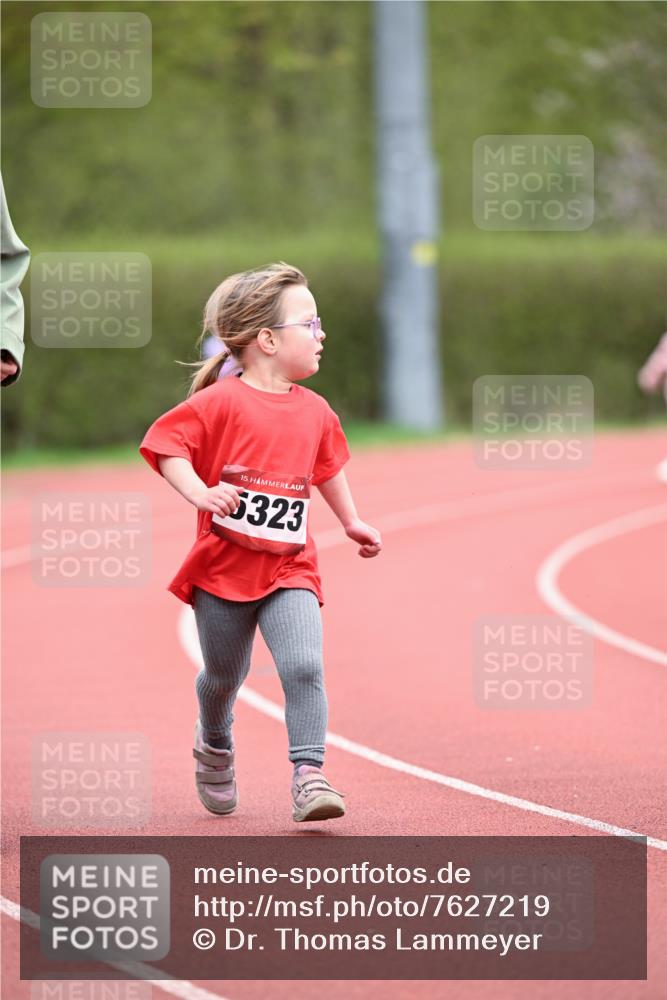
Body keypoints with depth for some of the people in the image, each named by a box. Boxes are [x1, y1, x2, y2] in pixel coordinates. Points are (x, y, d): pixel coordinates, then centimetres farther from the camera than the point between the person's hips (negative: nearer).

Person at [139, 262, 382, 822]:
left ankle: (309, 775, -16)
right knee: (224, 676, 13)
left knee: (304, 667, -17)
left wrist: (352, 523, 26)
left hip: (289, 569, 3)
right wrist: (200, 493, -27)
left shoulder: (314, 411, 7)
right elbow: (164, 445, -13)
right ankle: (214, 745, 43)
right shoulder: (221, 403, -11)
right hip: (223, 566, -3)